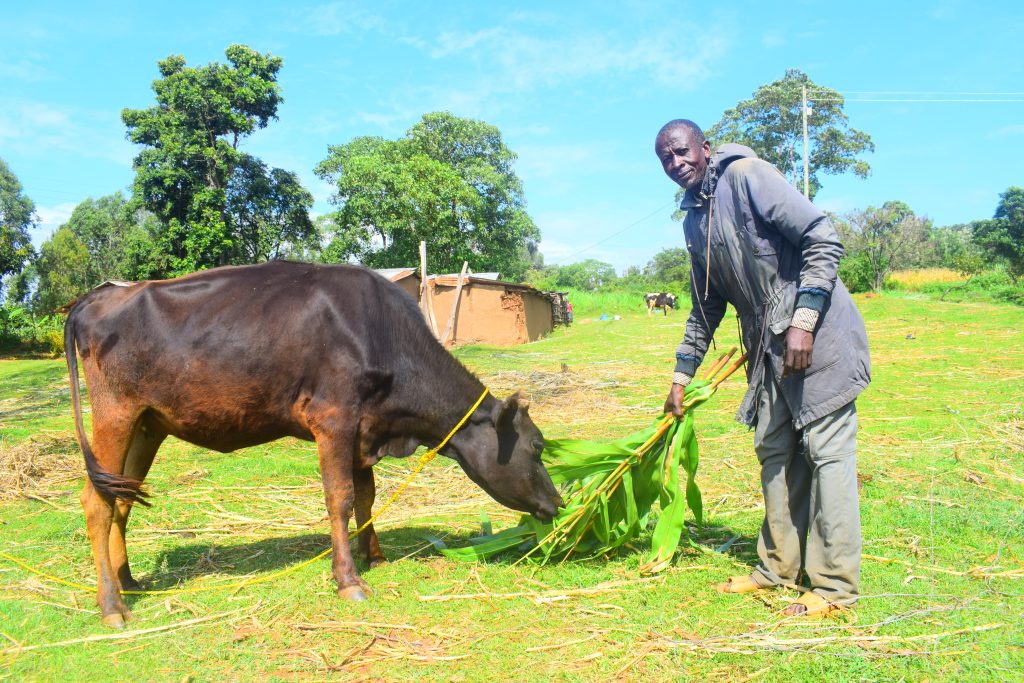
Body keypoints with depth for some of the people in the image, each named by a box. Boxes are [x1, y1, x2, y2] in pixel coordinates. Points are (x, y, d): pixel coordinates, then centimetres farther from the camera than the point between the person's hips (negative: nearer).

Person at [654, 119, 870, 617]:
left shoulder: (746, 176, -11)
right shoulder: (693, 221, 13)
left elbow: (824, 240, -16)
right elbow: (706, 308, 20)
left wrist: (802, 322, -22)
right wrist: (682, 375, 20)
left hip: (817, 332, -8)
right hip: (768, 344, 8)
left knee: (826, 450, -4)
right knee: (774, 450, 12)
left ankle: (835, 585, 5)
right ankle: (779, 567, 24)